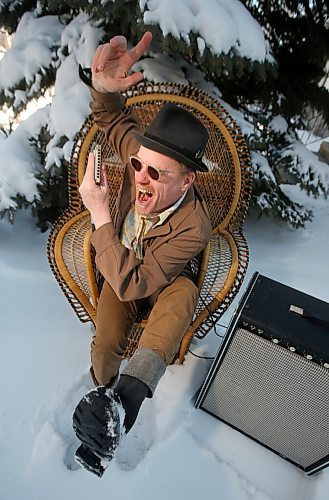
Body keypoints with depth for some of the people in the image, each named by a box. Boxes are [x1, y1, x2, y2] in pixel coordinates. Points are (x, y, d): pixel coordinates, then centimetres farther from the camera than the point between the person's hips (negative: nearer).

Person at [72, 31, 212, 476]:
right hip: (121, 265, 3)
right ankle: (105, 391, 9)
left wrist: (100, 215, -36)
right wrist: (104, 85, -30)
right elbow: (113, 116, -4)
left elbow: (132, 284, -35)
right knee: (106, 346, -21)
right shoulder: (146, 160, -23)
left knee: (185, 293, -38)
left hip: (164, 281, -2)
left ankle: (121, 403, -43)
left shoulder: (194, 228, -33)